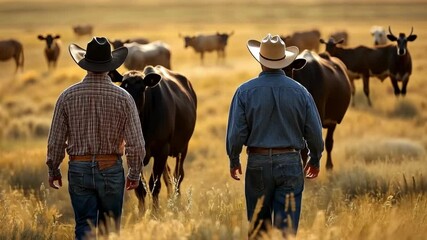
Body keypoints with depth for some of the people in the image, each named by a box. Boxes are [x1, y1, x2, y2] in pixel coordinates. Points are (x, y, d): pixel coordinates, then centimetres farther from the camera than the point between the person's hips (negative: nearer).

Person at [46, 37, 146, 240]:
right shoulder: (123, 97, -8)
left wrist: (53, 171, 12)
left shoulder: (68, 96, -6)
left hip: (79, 170, 0)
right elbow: (136, 144, -8)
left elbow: (55, 142, -3)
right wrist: (135, 174, 6)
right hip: (111, 170, 0)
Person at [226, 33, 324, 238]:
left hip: (258, 163, 0)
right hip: (291, 163, 0)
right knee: (287, 228, -1)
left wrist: (233, 160, 11)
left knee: (258, 228, 13)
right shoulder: (299, 91, -2)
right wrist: (315, 160, 19)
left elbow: (236, 132, -5)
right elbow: (314, 131, 3)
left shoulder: (245, 91, -5)